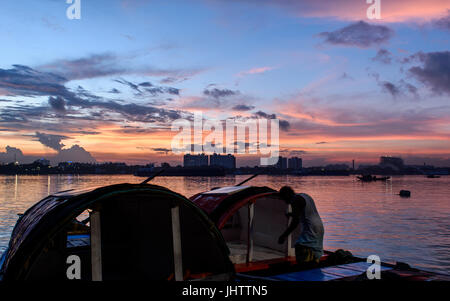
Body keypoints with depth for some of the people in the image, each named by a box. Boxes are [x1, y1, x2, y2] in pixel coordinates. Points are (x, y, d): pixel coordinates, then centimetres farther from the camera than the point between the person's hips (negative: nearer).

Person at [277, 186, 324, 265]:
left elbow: (295, 221, -17)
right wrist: (292, 214, 41)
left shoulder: (295, 200, -10)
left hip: (310, 229, -10)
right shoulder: (305, 196, 20)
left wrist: (284, 236, -13)